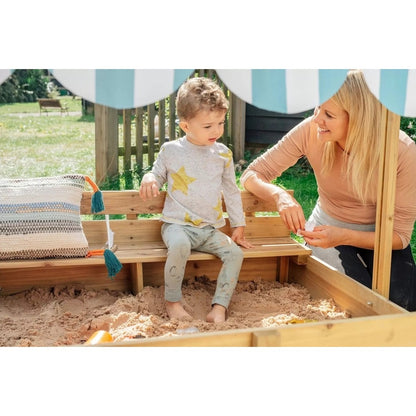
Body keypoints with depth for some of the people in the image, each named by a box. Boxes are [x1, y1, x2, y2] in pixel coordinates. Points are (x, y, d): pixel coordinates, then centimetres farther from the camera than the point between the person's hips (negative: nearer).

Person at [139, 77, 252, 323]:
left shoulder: (223, 154, 7)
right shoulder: (171, 150, -1)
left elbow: (231, 190, 16)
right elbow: (158, 174, 15)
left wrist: (239, 225, 14)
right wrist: (149, 178, -11)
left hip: (210, 229, 4)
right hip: (178, 224, -3)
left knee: (235, 253, -19)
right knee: (179, 245, -35)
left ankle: (219, 308, -16)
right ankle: (172, 300, -13)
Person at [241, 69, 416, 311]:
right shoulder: (310, 131, -25)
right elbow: (252, 175, -17)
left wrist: (342, 237, -38)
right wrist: (280, 195, -40)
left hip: (380, 237, 1)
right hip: (328, 228, 0)